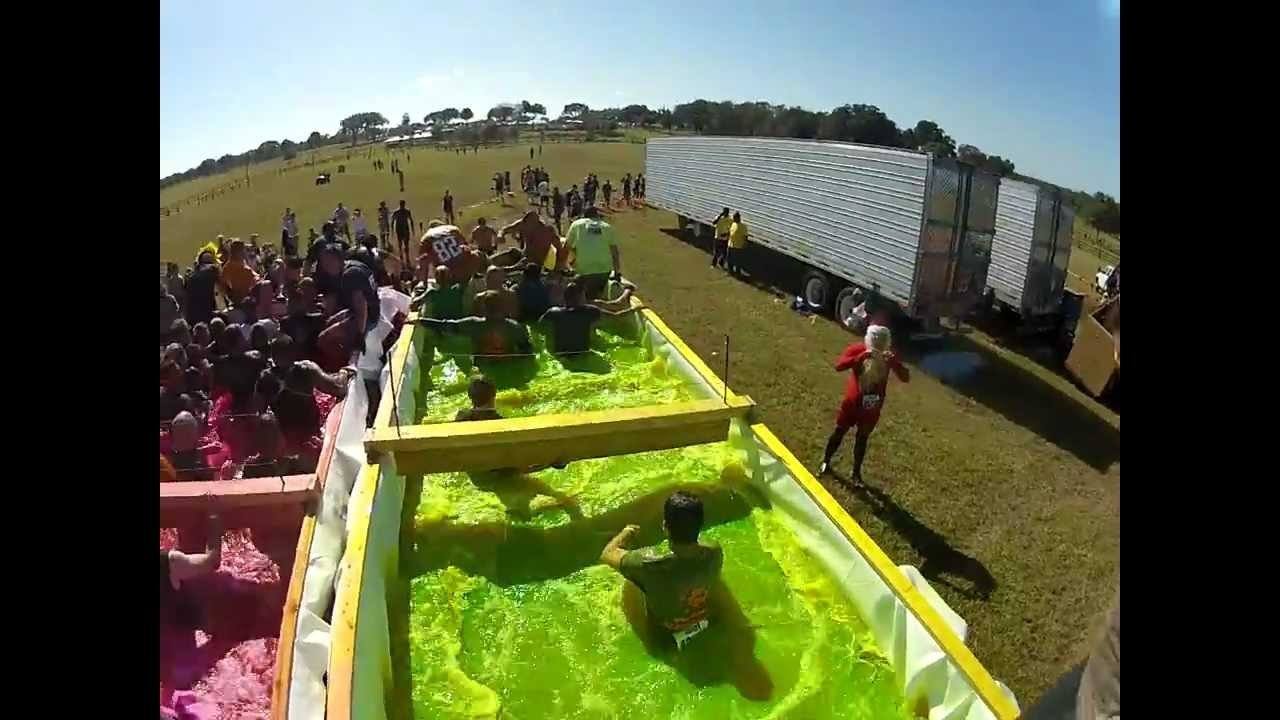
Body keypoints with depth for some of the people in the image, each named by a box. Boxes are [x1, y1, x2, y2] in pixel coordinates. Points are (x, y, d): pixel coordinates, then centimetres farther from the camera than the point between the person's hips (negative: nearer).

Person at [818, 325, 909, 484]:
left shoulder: (889, 356, -11)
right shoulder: (857, 349, -16)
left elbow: (906, 378, -16)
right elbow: (838, 366, -30)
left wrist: (894, 362, -34)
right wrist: (861, 357, -42)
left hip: (872, 407, 1)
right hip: (852, 402, -1)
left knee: (862, 438, 15)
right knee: (839, 432, 13)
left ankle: (856, 472, 31)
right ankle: (825, 462, 35)